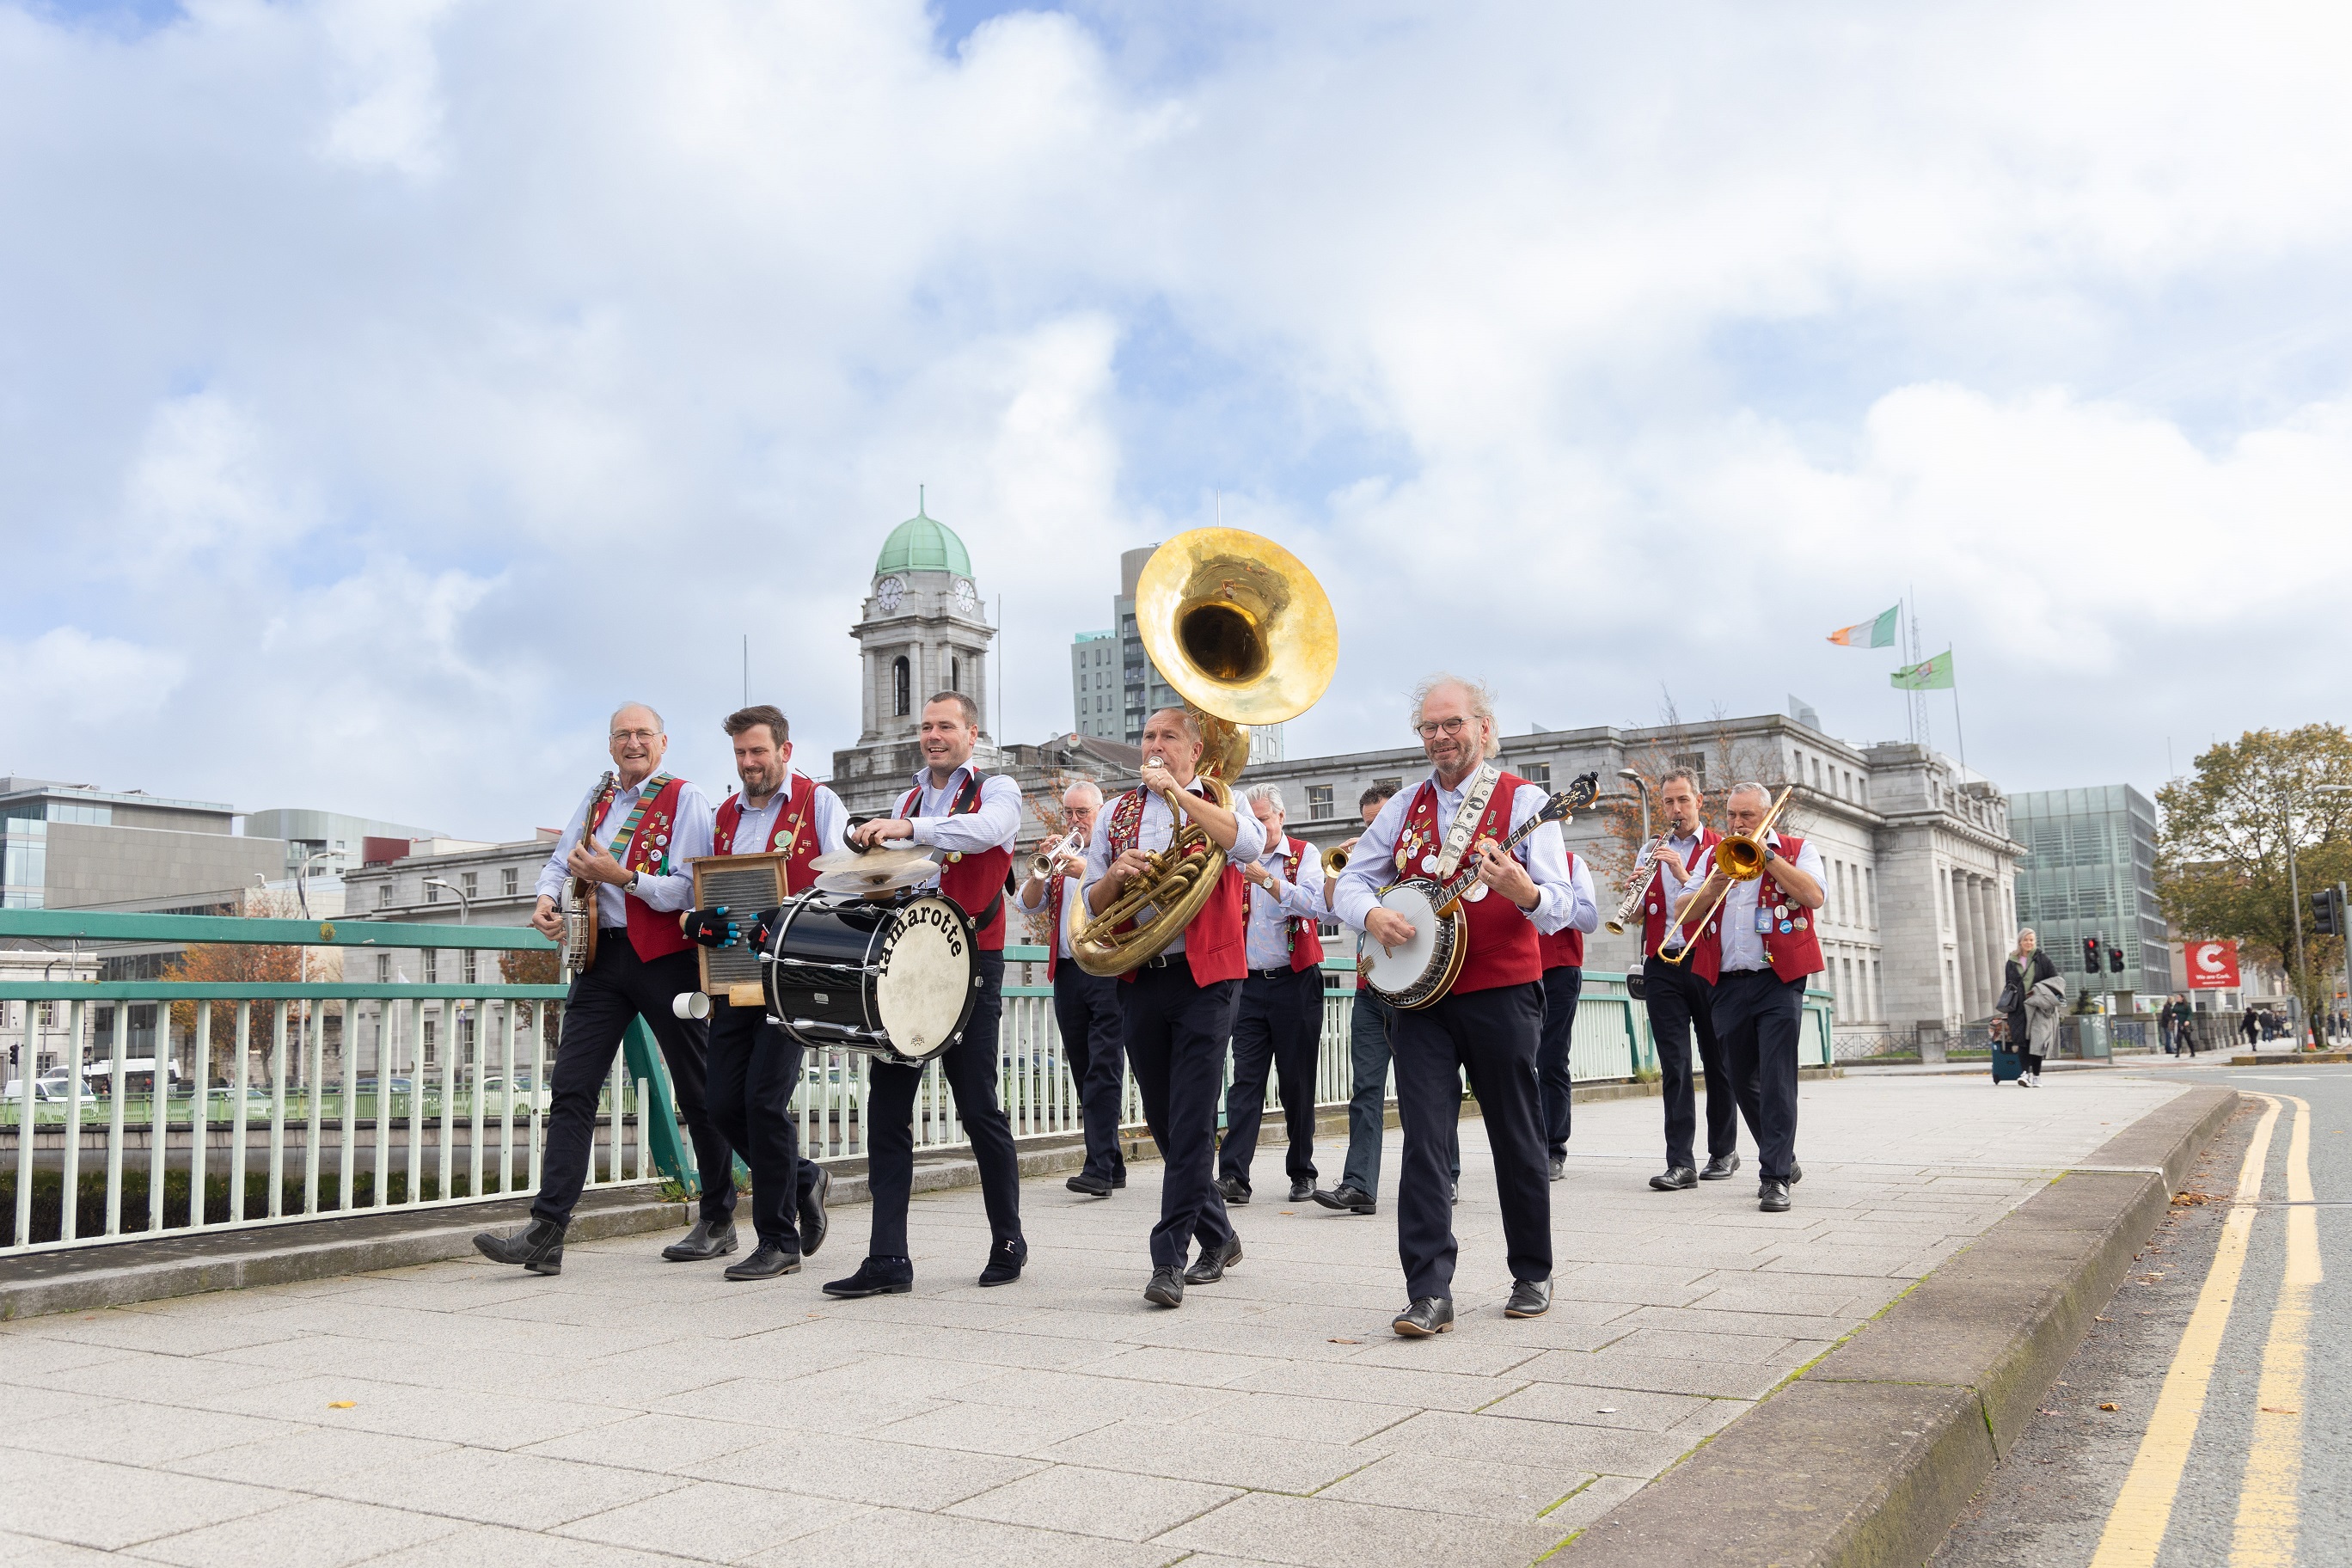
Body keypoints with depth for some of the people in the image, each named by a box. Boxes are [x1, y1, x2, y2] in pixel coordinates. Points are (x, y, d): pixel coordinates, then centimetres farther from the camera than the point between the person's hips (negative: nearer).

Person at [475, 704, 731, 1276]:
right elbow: (560, 861, 21)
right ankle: (546, 1233, -5)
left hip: (666, 957, -5)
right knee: (570, 1088, -4)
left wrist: (618, 875, -19)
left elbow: (691, 888, -13)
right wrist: (548, 898, 0)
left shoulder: (685, 800, -4)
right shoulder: (599, 797, 14)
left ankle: (718, 1223, 20)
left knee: (698, 1091, 6)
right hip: (600, 955, 5)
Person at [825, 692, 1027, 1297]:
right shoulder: (909, 798, 19)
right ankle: (888, 1259, 2)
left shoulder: (996, 790, 0)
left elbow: (986, 829, -24)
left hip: (968, 962, -5)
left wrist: (909, 828, -36)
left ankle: (1008, 1241, 19)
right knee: (886, 1106, -1)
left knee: (979, 1108, 1)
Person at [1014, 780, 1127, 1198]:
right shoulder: (1062, 857, 20)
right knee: (1084, 1074, 8)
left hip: (1109, 972, -6)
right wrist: (1043, 869, -7)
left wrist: (1086, 872, -23)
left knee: (1104, 1072, -12)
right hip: (1067, 972, 6)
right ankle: (1112, 1164, 17)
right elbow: (1028, 904, 10)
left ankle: (1099, 1168, -17)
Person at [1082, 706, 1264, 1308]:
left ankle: (1170, 1258, -6)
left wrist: (1177, 792, -20)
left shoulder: (1219, 803, 4)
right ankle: (1217, 1237, 27)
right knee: (1164, 1122, 11)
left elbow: (1250, 844, -20)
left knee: (1192, 1122, -9)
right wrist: (1116, 873, -8)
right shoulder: (1118, 816, 15)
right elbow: (1092, 905, 13)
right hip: (1139, 981, 5)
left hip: (1205, 976, -4)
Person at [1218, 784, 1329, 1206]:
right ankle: (1233, 1174, -11)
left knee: (1297, 1083, 5)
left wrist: (1266, 879, -25)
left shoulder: (1302, 855, 2)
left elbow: (1316, 906, -16)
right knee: (1245, 1079, -6)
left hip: (1295, 982, -2)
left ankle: (1302, 1172, 17)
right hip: (1249, 983, 2)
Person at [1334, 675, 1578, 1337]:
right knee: (1424, 1139, -5)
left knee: (1516, 1139, 7)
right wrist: (1372, 914, -9)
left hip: (1501, 992, -3)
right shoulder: (1407, 806, 12)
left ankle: (1533, 1275, 24)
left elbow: (1561, 906, -10)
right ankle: (1429, 1292, -5)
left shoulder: (1523, 801, -3)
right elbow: (1350, 879, 13)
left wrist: (1525, 893, -32)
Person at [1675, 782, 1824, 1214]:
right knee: (1743, 1079, 9)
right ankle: (1784, 1160, 26)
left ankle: (1775, 1178, -10)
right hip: (1728, 984, 4)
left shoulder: (1797, 850, 7)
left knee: (1777, 1078, -11)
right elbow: (1683, 911, 10)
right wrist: (1711, 888, -9)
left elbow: (1813, 896, -12)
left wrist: (1767, 854, -12)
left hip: (1779, 980, -4)